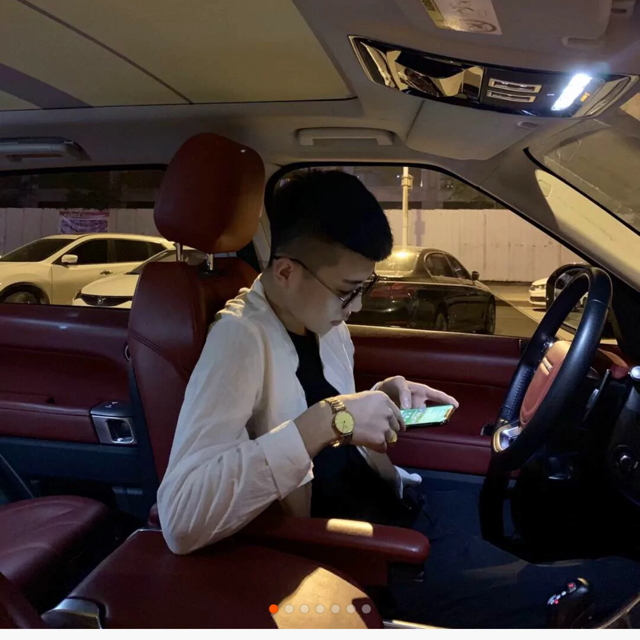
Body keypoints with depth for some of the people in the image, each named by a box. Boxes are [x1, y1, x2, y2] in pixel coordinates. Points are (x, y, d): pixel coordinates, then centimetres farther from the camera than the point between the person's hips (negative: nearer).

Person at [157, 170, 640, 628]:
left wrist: (385, 397, -1)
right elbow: (181, 519, -32)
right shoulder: (241, 337, -21)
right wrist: (325, 420, -34)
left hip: (400, 504, 8)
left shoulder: (323, 321, 2)